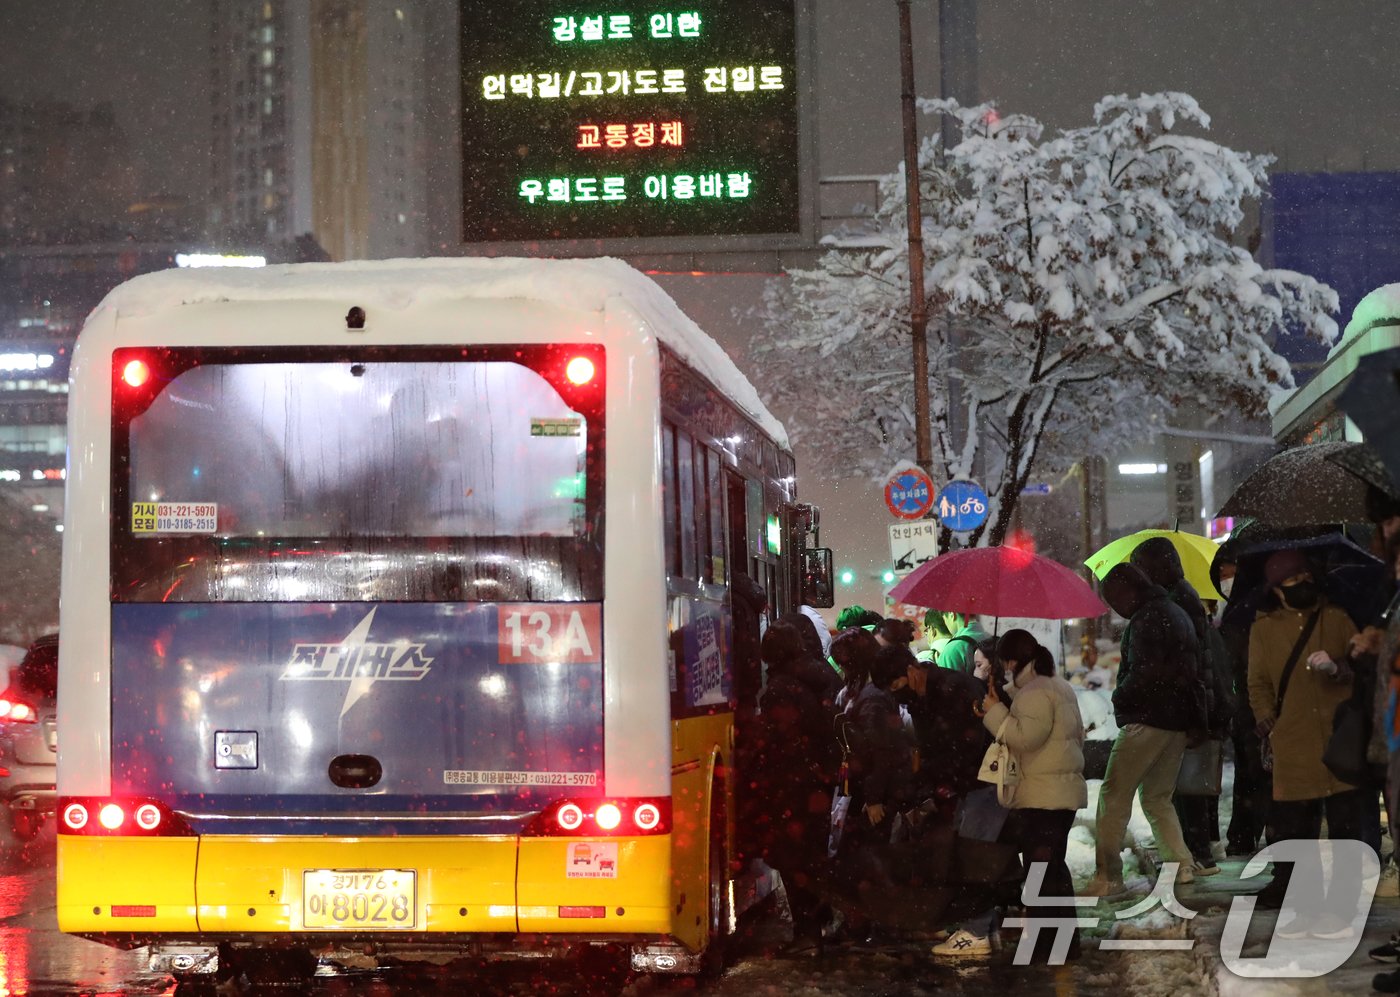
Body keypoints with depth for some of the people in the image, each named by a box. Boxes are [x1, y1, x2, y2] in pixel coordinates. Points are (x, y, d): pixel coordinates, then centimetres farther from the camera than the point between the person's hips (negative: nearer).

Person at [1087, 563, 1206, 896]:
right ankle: (1182, 865, 9)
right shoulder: (1178, 615, 19)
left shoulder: (1147, 619, -13)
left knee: (1114, 795, -6)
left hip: (1147, 719, -10)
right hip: (1179, 721, 10)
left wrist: (1120, 698, -6)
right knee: (1157, 797, 17)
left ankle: (1107, 875, -9)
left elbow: (1144, 671, -22)